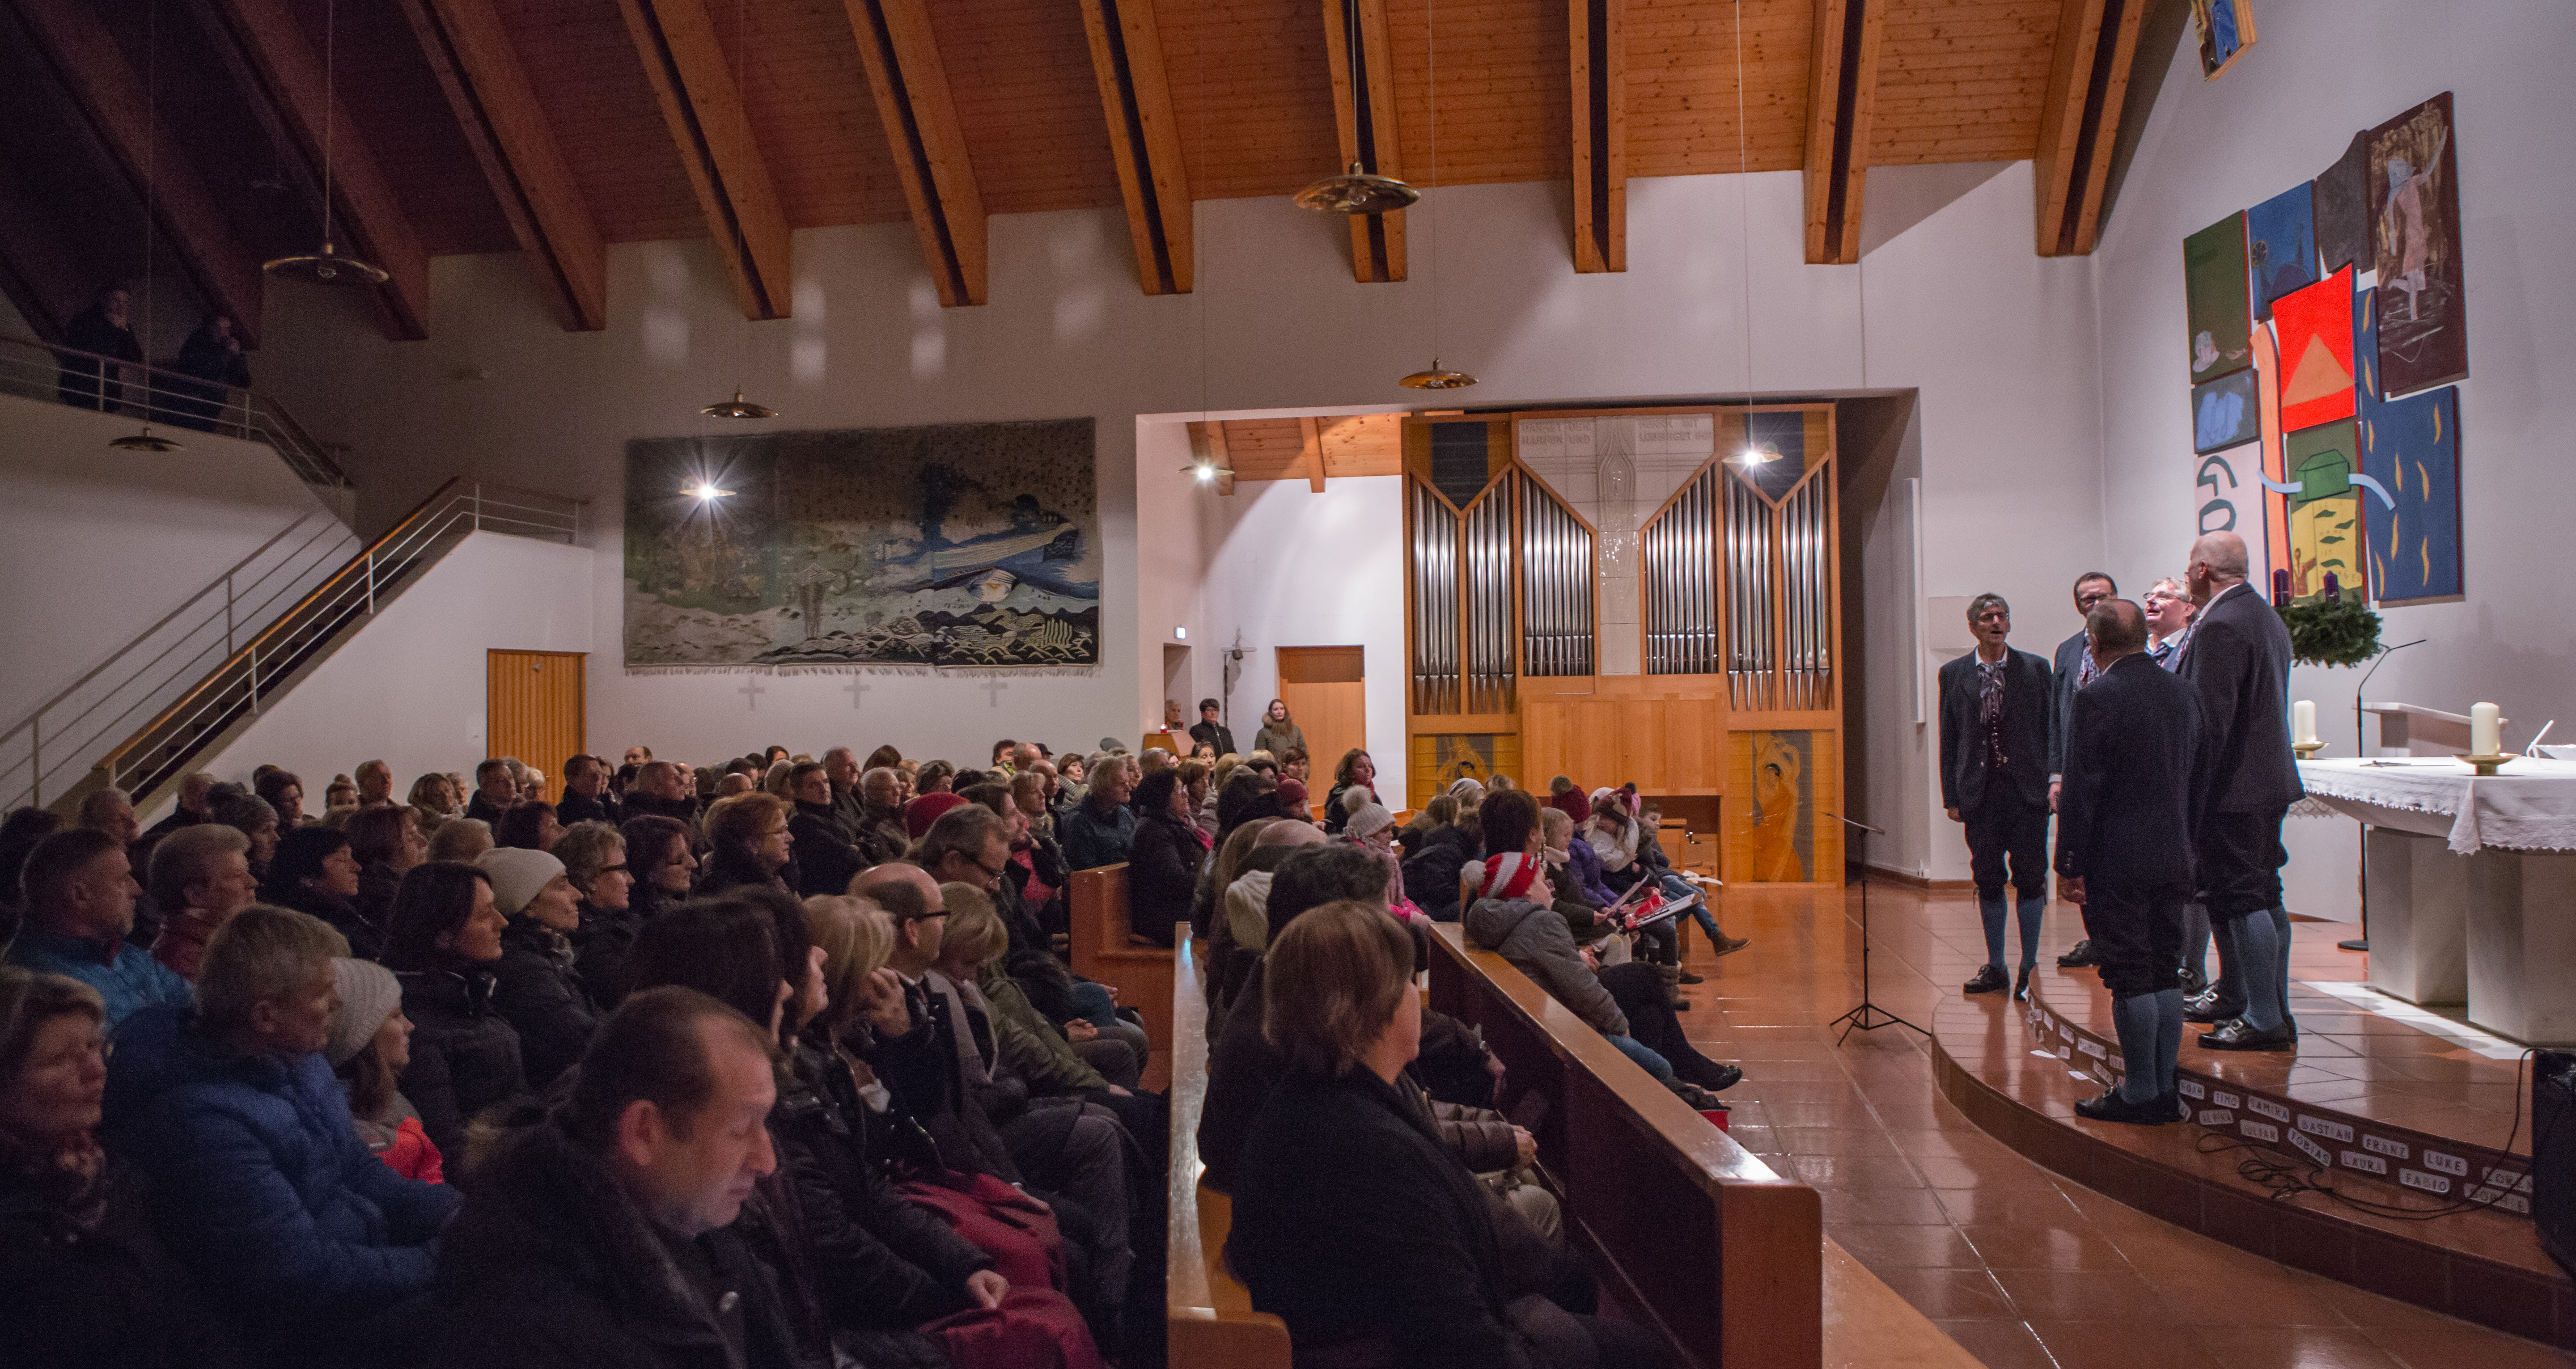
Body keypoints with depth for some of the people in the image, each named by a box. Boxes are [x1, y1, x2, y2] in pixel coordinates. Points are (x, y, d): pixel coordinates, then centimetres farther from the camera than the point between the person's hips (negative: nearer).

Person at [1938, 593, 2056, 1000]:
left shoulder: (2036, 669, 4)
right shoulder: (1954, 674, 7)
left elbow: (2052, 729, 3)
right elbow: (1949, 738, 6)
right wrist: (1951, 795, 1)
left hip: (2027, 791, -1)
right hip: (1980, 794, 1)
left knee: (2030, 879, 1)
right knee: (1988, 881, 7)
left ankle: (2029, 969, 12)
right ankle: (1995, 967, 20)